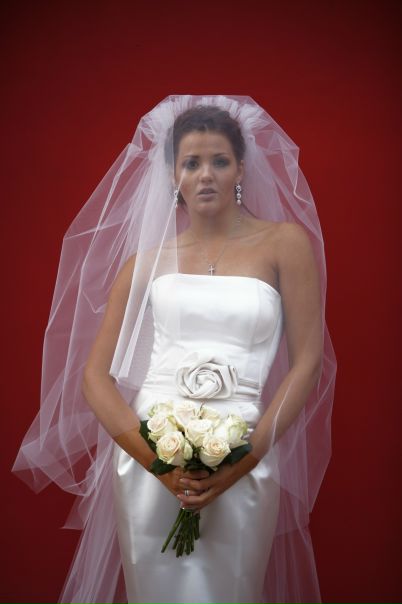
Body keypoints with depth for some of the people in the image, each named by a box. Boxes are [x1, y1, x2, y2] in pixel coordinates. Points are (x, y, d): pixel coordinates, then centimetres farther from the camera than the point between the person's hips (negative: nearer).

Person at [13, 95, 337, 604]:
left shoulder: (284, 242, 2)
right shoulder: (147, 259, 7)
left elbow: (307, 362, -1)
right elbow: (94, 375, 3)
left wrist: (248, 457, -11)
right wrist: (153, 456, -11)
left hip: (241, 467, -1)